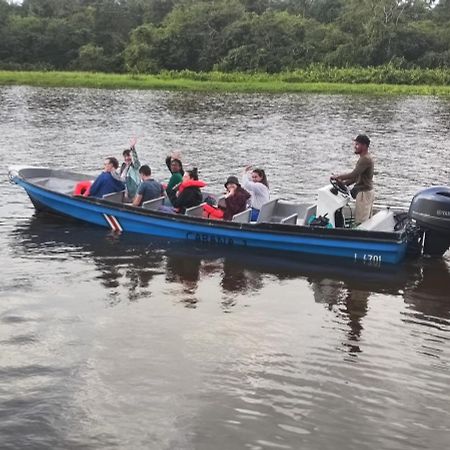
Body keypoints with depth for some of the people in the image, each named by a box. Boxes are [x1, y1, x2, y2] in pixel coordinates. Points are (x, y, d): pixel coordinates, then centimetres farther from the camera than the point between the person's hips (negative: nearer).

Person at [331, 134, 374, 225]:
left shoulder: (365, 159, -19)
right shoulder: (364, 158, 14)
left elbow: (353, 174, -26)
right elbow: (357, 176, 18)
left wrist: (338, 177, -16)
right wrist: (344, 183, 10)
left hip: (364, 192, -11)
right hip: (367, 191, 11)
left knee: (360, 222, -8)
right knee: (367, 220, 14)